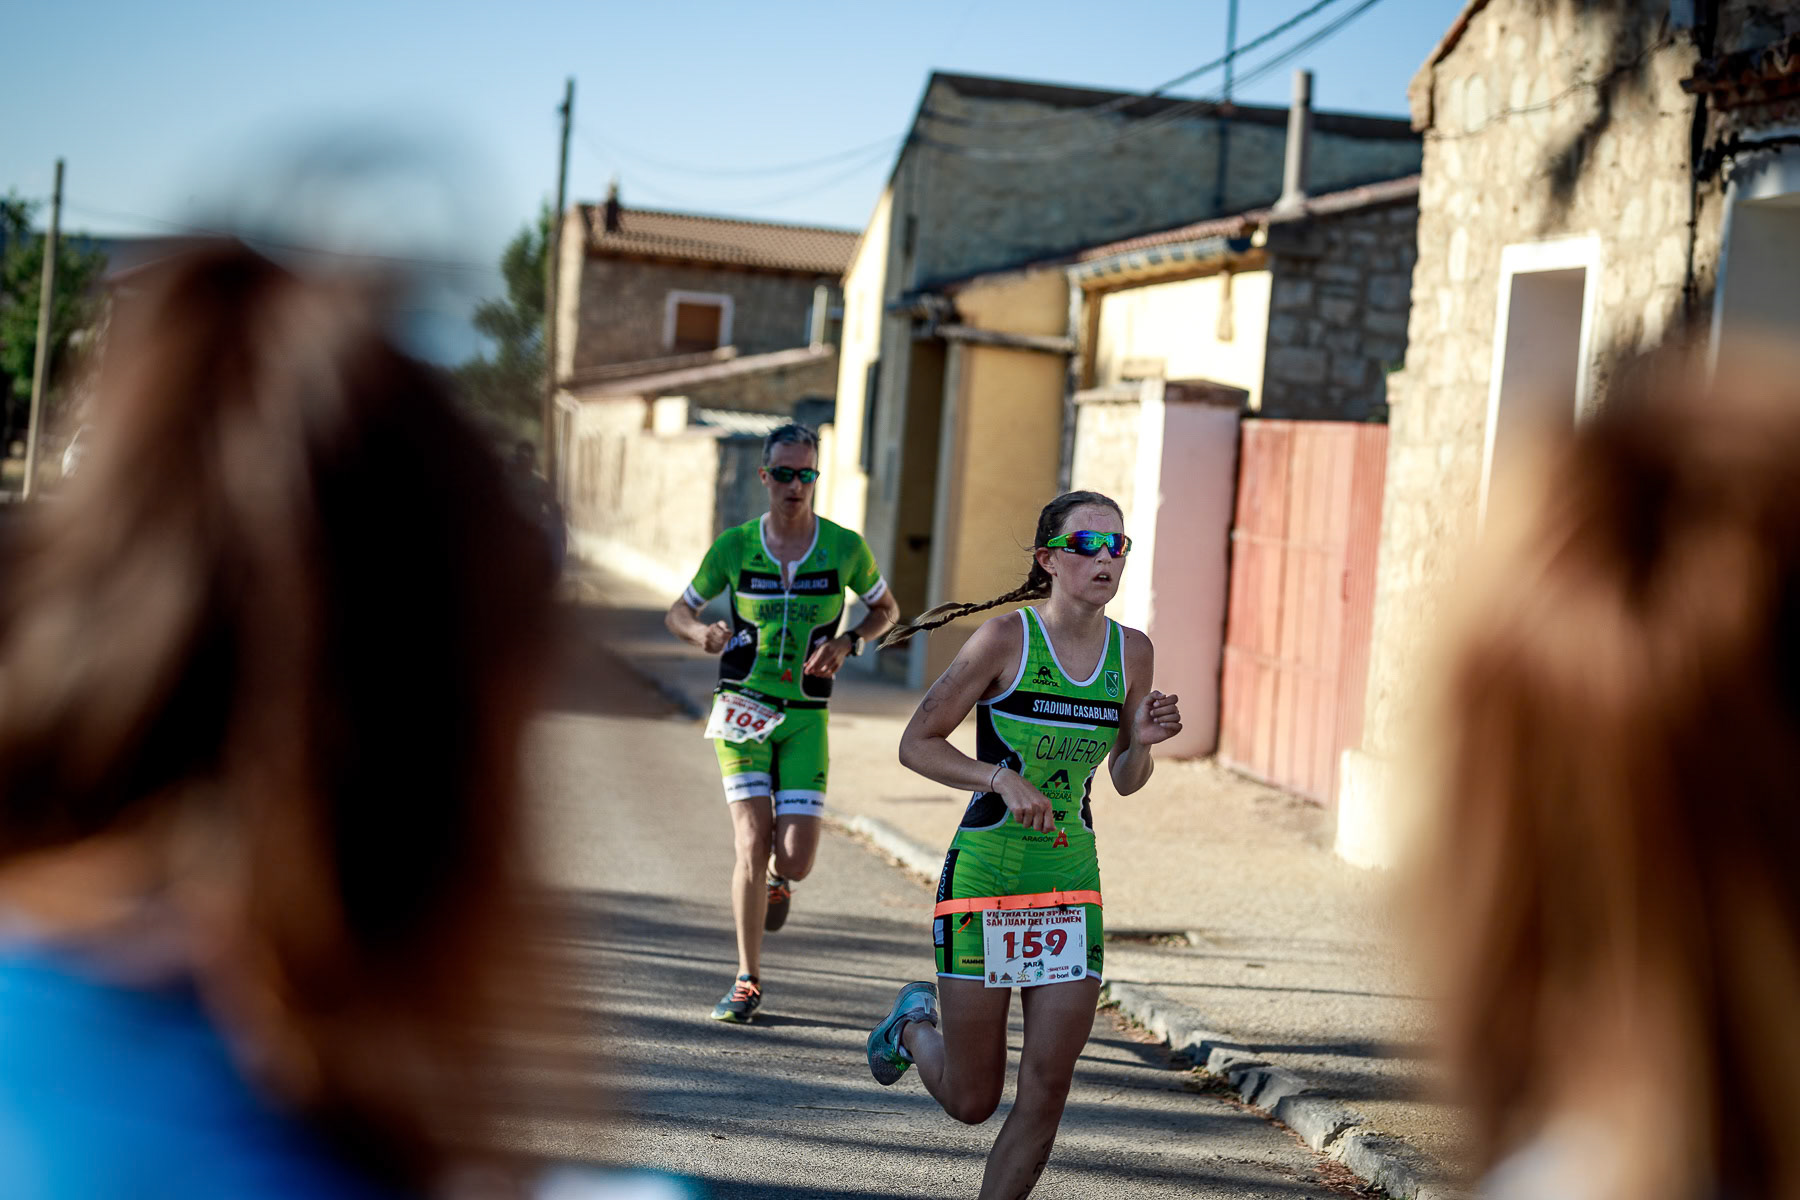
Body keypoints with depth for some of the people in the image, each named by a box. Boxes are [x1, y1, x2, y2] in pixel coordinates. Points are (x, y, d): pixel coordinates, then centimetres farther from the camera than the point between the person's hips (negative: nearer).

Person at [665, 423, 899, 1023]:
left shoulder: (845, 547, -3)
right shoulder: (734, 546, -3)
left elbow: (886, 609, 13)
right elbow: (678, 613, 9)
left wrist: (846, 642, -6)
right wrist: (703, 633, -15)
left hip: (806, 718, 0)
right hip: (743, 708, 0)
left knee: (796, 859, -8)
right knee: (753, 846, -11)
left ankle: (777, 880, 33)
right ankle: (747, 981, 5)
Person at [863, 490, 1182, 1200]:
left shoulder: (1132, 652, 4)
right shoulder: (1006, 638, -11)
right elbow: (916, 744, -7)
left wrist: (1142, 740, -7)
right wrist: (1001, 778, -21)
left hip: (1072, 883, 4)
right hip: (985, 873, -4)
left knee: (1048, 1089, -1)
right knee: (971, 1101, 5)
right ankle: (914, 1023, 37)